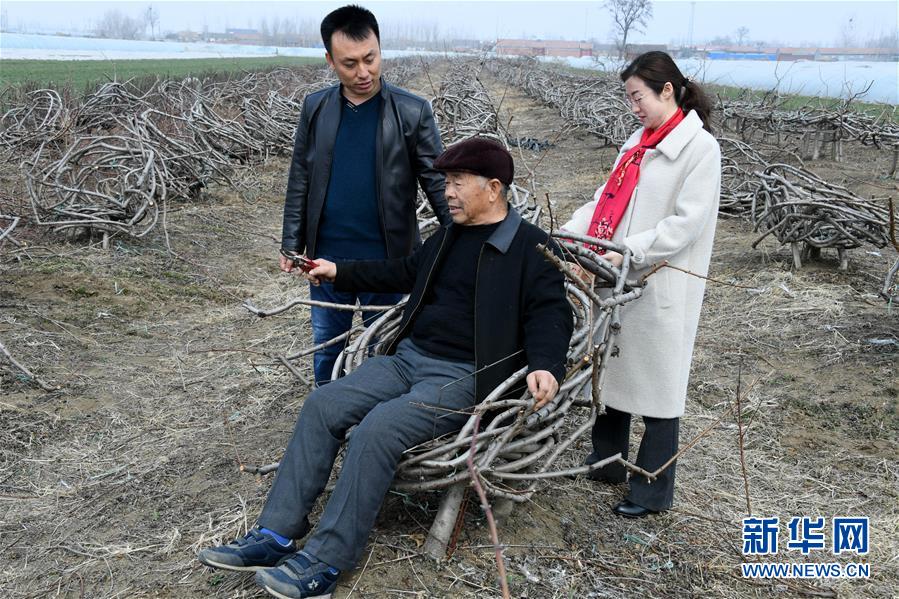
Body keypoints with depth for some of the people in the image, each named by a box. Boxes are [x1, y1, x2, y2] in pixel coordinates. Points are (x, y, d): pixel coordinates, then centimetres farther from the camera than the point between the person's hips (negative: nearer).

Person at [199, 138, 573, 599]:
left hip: (464, 376, -8)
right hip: (409, 356, 8)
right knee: (323, 405, -10)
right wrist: (340, 272, 29)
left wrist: (544, 367, -30)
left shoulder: (533, 248, -5)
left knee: (377, 429, -29)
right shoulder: (450, 235, 18)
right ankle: (276, 536, -7)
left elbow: (552, 315, -12)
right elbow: (405, 272, 30)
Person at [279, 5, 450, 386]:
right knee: (326, 348, 17)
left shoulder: (413, 112, -8)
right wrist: (292, 242, 7)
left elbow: (437, 182, -6)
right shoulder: (315, 108, 1)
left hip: (387, 259, -3)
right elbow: (300, 180, 7)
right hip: (327, 257, 3)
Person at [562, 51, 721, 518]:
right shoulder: (639, 141, 13)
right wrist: (568, 234, -2)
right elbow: (606, 198, 11)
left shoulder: (700, 147, -11)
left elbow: (687, 222, -17)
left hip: (661, 286, -7)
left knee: (656, 386, 4)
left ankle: (653, 491, 19)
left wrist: (628, 252, -22)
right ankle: (606, 463, 35)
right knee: (612, 370, 17)